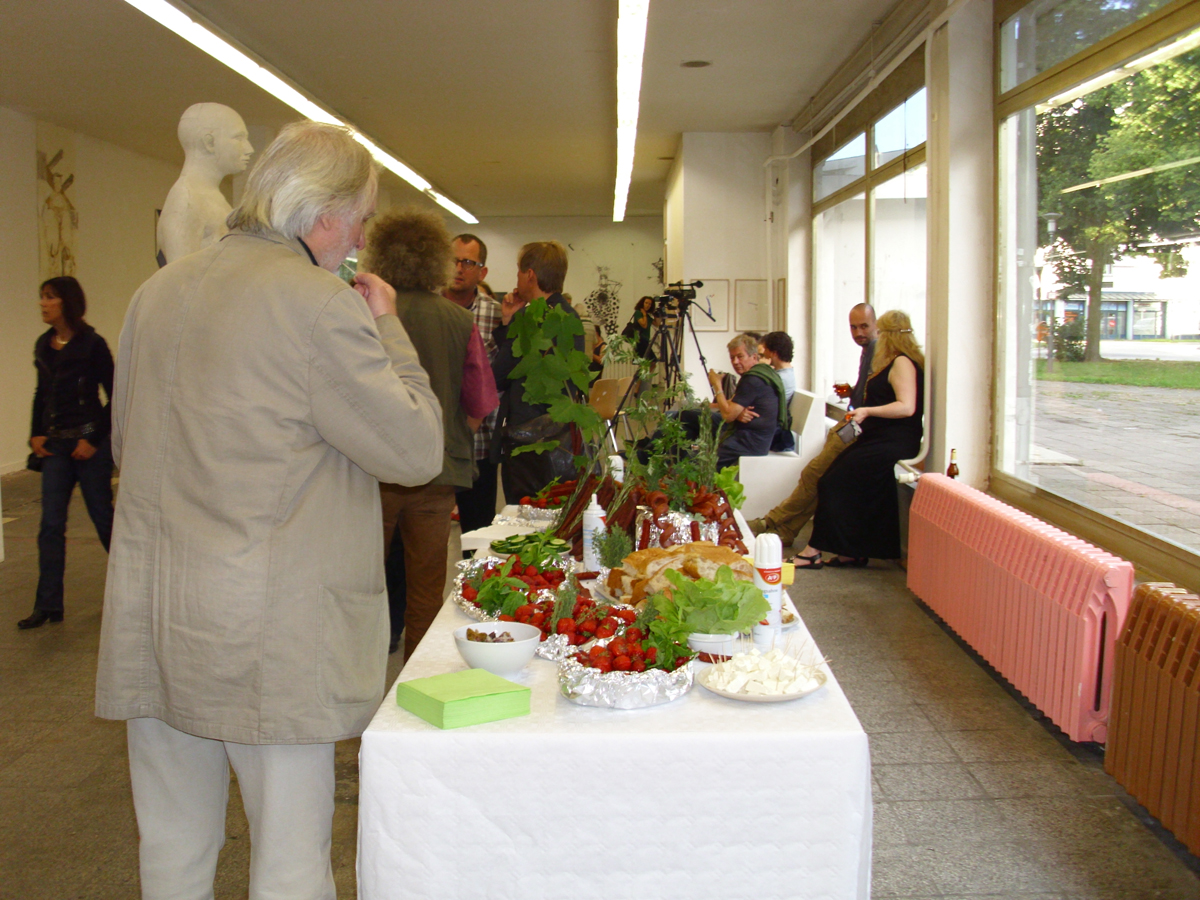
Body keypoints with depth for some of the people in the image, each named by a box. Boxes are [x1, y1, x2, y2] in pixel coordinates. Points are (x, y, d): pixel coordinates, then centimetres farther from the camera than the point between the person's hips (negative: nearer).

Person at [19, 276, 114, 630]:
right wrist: (36, 434, 8)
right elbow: (41, 395, 19)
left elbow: (115, 397, -8)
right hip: (55, 444, 5)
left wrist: (94, 439, -11)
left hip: (89, 444, -5)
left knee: (102, 517, 5)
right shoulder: (42, 346, 9)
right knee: (51, 525, 2)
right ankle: (48, 605, 5)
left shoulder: (92, 344, -9)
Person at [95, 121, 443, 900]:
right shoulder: (319, 304, -14)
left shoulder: (157, 291, 10)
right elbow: (416, 449, -11)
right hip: (267, 625, -7)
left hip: (150, 617, 8)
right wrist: (386, 327, -1)